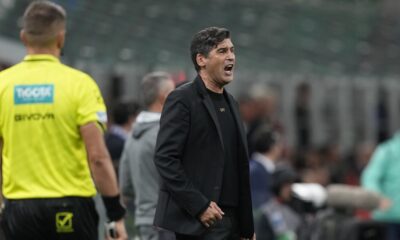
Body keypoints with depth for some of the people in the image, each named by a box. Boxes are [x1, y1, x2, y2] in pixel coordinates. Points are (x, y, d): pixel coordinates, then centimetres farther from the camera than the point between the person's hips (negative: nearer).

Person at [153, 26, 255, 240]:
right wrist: (199, 206, -19)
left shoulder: (229, 102, 18)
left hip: (231, 222, 8)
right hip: (199, 222, -8)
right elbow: (164, 158, -14)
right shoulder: (182, 100, -6)